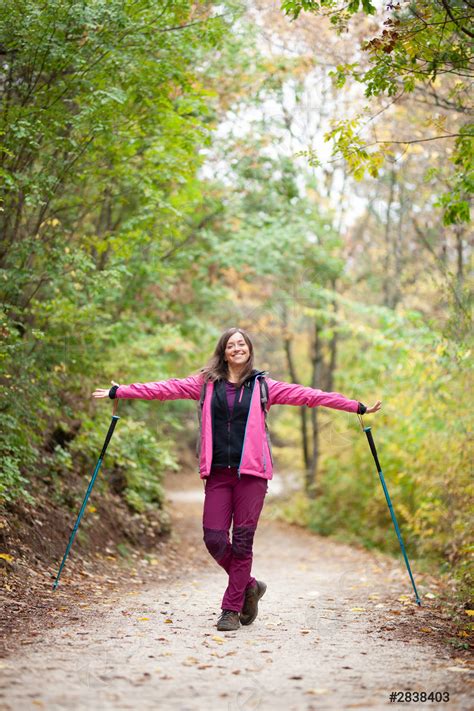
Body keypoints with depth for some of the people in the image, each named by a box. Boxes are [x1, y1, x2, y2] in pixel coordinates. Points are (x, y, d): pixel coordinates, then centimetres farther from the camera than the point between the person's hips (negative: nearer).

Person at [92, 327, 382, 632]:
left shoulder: (263, 385, 7)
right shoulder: (206, 382, 11)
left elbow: (307, 395, 4)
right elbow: (165, 388, 10)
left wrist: (358, 407, 1)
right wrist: (118, 391, 6)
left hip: (252, 472, -2)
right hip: (218, 473, 2)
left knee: (242, 540, -2)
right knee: (214, 537, -3)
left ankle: (232, 609, 10)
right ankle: (249, 586, 22)